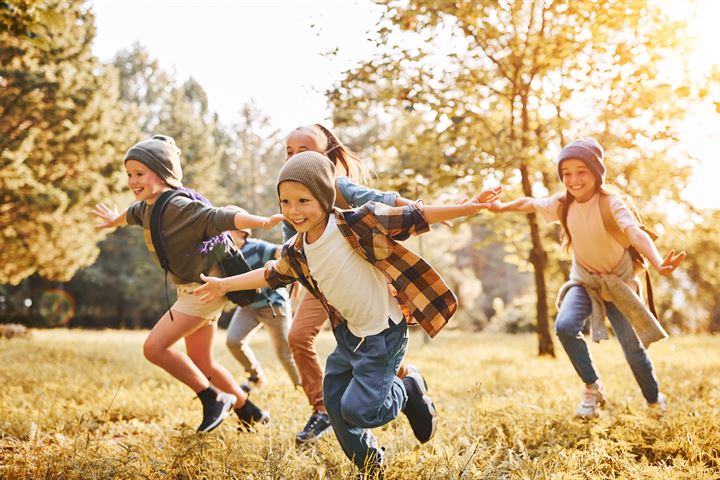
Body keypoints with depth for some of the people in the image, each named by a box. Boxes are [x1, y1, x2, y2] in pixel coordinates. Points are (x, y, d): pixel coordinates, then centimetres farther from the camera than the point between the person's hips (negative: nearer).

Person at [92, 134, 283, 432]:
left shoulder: (178, 207, -23)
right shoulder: (147, 207, 6)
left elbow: (220, 218, -35)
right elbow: (133, 213, 30)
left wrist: (263, 222, -50)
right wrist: (115, 220, 53)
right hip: (193, 288, 10)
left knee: (154, 347, -12)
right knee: (201, 362, 16)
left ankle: (214, 399, 0)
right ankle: (250, 413, 29)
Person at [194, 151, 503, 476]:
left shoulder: (356, 224, -23)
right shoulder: (296, 251, -3)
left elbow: (410, 218, -25)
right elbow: (272, 275, 17)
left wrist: (466, 208, -32)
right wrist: (225, 285, 22)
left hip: (384, 333, -7)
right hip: (350, 333, 8)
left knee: (358, 409, -10)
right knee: (334, 403, 15)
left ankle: (409, 390, 20)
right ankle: (371, 467, 36)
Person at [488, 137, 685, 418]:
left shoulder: (612, 202, -26)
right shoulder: (562, 203, -12)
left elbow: (635, 233, -44)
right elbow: (529, 203, 9)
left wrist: (658, 263, -61)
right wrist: (502, 207, 18)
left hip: (618, 281, -3)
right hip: (584, 280, 3)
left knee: (633, 347, -1)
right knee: (565, 325, -25)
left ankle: (654, 399, 31)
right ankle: (593, 387, -3)